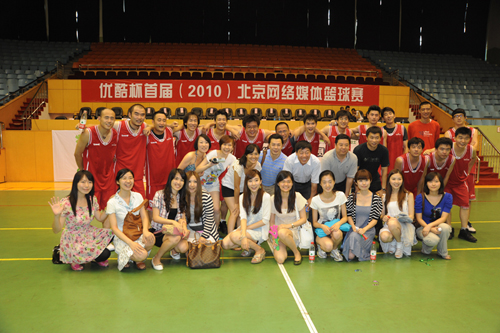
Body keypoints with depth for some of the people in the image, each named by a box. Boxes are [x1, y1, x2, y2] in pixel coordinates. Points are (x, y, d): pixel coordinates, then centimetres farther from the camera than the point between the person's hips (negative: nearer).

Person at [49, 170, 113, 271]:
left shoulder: (92, 199, -3)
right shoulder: (66, 203, -21)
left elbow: (100, 218, 9)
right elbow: (56, 230, -19)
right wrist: (56, 215, -37)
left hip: (89, 235, 7)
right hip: (73, 241, -7)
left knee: (110, 234, -20)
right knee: (104, 254, -23)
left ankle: (94, 258, 8)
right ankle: (75, 260, 5)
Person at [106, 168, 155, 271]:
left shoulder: (138, 196, 3)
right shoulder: (112, 202, -9)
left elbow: (144, 217, 2)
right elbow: (114, 228, -12)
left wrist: (145, 230, -22)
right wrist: (131, 243, -26)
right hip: (121, 237, -4)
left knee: (150, 239, -32)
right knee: (141, 255, -31)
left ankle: (138, 260, 1)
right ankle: (123, 256, 5)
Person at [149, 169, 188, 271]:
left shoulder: (182, 198, 7)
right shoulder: (160, 194, -9)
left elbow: (183, 218, 6)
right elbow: (155, 218, -12)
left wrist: (184, 227, -18)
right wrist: (173, 222, -27)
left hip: (172, 231, 4)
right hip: (158, 232, -4)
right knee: (175, 238, -34)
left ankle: (173, 250, 14)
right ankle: (156, 259, -7)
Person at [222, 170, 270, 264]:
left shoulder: (265, 197, -10)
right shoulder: (243, 197, 4)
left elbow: (265, 220, -11)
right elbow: (243, 217, -10)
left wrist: (247, 227, -14)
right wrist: (243, 236, -26)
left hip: (259, 231, -5)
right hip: (246, 228, 5)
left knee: (234, 236, -29)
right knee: (225, 244, -17)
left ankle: (260, 250, -7)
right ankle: (248, 246, 9)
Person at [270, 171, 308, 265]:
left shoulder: (297, 197, -6)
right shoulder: (273, 199, -2)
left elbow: (303, 219, -4)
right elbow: (271, 221, 5)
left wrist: (289, 225, -19)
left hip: (293, 231, -2)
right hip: (278, 230, 2)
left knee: (282, 233, -38)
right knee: (280, 259, -23)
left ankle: (297, 253, -9)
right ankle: (282, 247, 13)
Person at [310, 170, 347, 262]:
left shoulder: (340, 195, -6)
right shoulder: (315, 200, -10)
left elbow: (345, 217, -1)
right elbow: (314, 223, -2)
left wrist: (338, 223, -24)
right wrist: (322, 226, -25)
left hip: (336, 227, 1)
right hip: (322, 230, -1)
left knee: (337, 234, -36)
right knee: (328, 246, -33)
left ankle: (335, 250, -2)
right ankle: (321, 245, 6)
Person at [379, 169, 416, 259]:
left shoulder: (408, 195, 6)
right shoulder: (384, 196, 12)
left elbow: (411, 216, 2)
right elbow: (382, 215, 16)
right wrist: (384, 217, -9)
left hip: (405, 225, -2)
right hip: (388, 225, 2)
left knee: (392, 223, -39)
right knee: (384, 237, -35)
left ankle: (400, 245, -10)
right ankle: (394, 242, 2)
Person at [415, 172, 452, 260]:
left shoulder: (447, 197, -5)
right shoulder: (420, 197, -9)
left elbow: (443, 218, -12)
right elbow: (419, 218, -9)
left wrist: (430, 225, -29)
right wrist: (431, 229, -25)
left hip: (439, 225, 2)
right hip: (423, 227, -2)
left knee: (444, 227, -35)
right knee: (433, 240, -35)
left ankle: (443, 253, -7)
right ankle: (426, 249, 5)